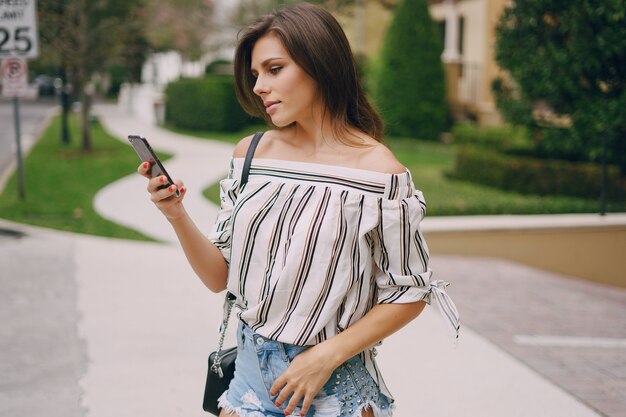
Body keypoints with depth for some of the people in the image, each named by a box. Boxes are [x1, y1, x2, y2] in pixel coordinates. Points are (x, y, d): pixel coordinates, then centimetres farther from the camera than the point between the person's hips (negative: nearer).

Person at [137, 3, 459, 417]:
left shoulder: (378, 169, -14)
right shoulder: (251, 153, 0)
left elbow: (410, 294, -8)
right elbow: (220, 277, 2)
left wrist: (327, 356, -14)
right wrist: (177, 215, -14)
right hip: (252, 370, 4)